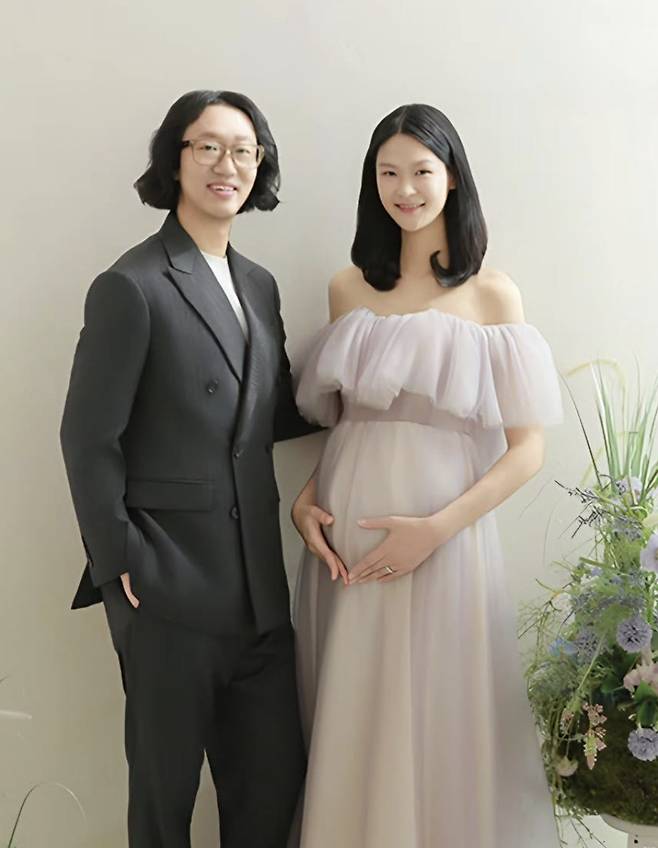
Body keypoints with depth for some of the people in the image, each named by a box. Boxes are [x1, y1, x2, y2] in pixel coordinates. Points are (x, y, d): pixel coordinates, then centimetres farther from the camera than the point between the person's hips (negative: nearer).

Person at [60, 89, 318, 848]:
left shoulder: (258, 285, 12)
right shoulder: (133, 286, -10)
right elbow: (88, 439, -11)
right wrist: (119, 565, -11)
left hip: (257, 586, 6)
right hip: (170, 589, -6)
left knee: (274, 776, 15)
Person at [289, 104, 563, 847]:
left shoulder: (492, 295, -2)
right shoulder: (348, 289, 8)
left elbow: (526, 447, -5)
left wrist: (437, 527, -14)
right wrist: (305, 498, -2)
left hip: (443, 540, -3)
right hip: (342, 539, 3)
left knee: (439, 724, 6)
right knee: (347, 725, 11)